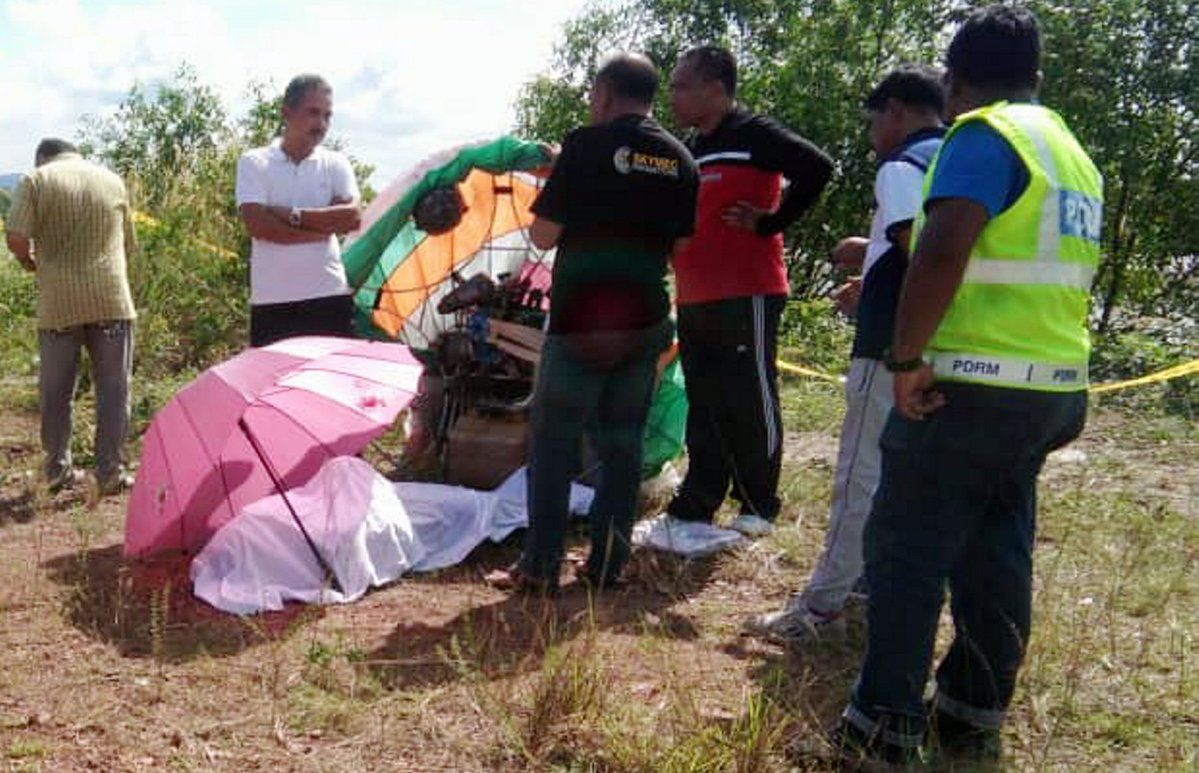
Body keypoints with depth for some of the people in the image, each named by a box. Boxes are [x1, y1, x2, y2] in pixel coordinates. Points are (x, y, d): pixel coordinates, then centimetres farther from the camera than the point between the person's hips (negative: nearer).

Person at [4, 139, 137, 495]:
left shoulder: (36, 180, 2)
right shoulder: (113, 181, 12)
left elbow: (16, 239, -8)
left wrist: (32, 263, 12)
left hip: (58, 303, -1)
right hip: (111, 301, 1)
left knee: (55, 391, 12)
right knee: (113, 389, 6)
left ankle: (57, 470, 20)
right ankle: (109, 472, 5)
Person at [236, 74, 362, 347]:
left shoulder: (336, 163, 8)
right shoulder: (254, 163, 3)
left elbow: (352, 217, -7)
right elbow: (257, 224, -11)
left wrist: (291, 214, -12)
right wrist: (326, 226, -10)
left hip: (330, 297, 2)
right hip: (272, 301, -1)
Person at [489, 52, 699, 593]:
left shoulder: (586, 145, -9)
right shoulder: (680, 159, 7)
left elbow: (542, 235, -7)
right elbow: (681, 248, 12)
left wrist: (557, 178, 9)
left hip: (579, 323, -5)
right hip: (645, 323, 5)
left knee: (553, 441, 4)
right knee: (623, 442, 12)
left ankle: (540, 567, 7)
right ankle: (607, 565, 17)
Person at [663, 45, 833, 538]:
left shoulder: (753, 135, -7)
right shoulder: (689, 150, 18)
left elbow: (817, 169, -18)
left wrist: (769, 224, -14)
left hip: (746, 297, -8)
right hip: (693, 300, 8)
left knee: (752, 402, 1)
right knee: (704, 406, 11)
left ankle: (759, 506, 14)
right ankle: (694, 507, 17)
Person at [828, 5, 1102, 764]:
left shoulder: (985, 136, -11)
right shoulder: (1073, 153, 17)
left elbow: (942, 253, -25)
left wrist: (906, 358, -19)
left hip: (971, 388, -9)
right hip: (1051, 391, 9)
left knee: (906, 552, -1)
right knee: (997, 557, 14)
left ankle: (885, 725, 6)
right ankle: (975, 716, 25)